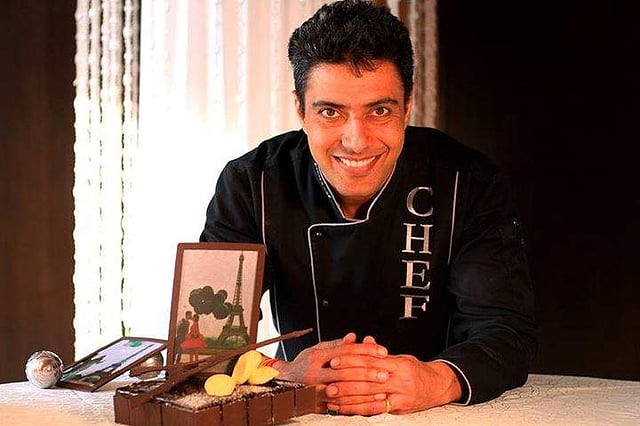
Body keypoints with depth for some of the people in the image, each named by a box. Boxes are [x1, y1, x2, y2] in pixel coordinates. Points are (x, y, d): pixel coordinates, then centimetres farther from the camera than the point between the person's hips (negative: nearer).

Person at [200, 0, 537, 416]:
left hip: (434, 418, 1)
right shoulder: (250, 185, -9)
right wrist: (283, 377, -36)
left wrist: (437, 382, -38)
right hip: (302, 417, 0)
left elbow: (506, 329, -16)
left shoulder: (470, 184, -10)